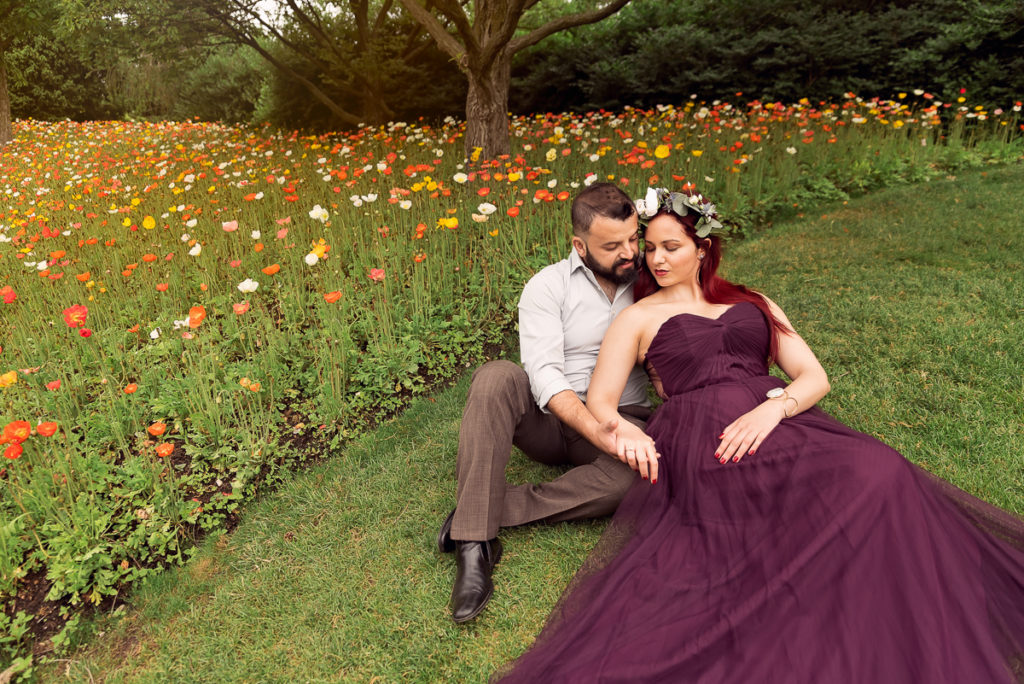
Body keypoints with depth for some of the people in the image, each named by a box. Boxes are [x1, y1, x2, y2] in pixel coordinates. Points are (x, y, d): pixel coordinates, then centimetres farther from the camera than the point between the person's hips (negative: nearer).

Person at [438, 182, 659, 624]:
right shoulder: (547, 287, -5)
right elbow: (544, 373, -17)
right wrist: (595, 431, -34)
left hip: (622, 419, 2)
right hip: (549, 418, -1)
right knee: (497, 376, -32)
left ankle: (481, 514, -26)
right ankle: (475, 545, -31)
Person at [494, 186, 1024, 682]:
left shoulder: (754, 305, 25)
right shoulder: (639, 317, 18)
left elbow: (814, 377, 12)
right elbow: (600, 401, 7)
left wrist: (774, 407, -10)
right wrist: (626, 432, -17)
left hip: (782, 423, 4)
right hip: (702, 444, -4)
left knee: (885, 474, -28)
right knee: (868, 481, -29)